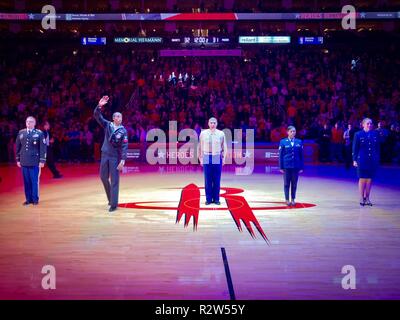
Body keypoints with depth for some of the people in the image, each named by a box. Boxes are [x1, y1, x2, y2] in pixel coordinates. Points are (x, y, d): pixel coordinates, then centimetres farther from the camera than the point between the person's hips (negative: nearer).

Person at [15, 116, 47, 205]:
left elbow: (43, 148, -4)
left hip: (35, 162, -3)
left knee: (34, 181, 0)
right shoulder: (21, 133, 9)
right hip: (24, 161, 3)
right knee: (26, 181, 6)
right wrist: (18, 159, 11)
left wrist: (42, 161, -8)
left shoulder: (39, 133, -2)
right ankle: (28, 199, 13)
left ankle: (35, 199, 9)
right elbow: (18, 147, 14)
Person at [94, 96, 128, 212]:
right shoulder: (107, 125, 1)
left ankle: (113, 204, 1)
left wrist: (123, 160, -20)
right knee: (103, 177, 12)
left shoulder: (123, 131, -8)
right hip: (105, 155, 4)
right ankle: (110, 198, 32)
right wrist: (99, 106, -24)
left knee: (114, 180, -2)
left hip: (115, 157, -4)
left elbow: (124, 146, -11)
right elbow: (97, 116, -6)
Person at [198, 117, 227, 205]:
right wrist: (200, 159, 4)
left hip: (217, 158, 0)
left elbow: (224, 147, 7)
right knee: (207, 179, 2)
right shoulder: (203, 133, 2)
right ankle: (208, 199, 11)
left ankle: (216, 199, 12)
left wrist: (223, 158, 2)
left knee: (217, 180, 3)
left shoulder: (221, 134, 2)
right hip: (207, 158, 0)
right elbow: (200, 147, 6)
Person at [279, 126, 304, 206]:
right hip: (286, 166, -2)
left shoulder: (299, 142, 4)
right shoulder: (283, 142, -1)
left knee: (294, 184, 7)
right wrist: (281, 167, -4)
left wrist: (301, 167, 4)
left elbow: (301, 155, 7)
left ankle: (293, 199, 17)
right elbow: (281, 155, 0)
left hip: (296, 166, 2)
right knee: (286, 183, 5)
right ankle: (287, 199, 14)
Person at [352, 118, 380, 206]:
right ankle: (362, 198, 11)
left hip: (373, 161, 3)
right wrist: (354, 160, -5)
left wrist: (378, 159, 6)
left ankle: (367, 197, 16)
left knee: (369, 179, 6)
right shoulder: (358, 135, -2)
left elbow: (378, 148, 9)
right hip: (362, 160, -3)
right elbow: (355, 148, -1)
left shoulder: (375, 134, 5)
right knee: (362, 179, 2)